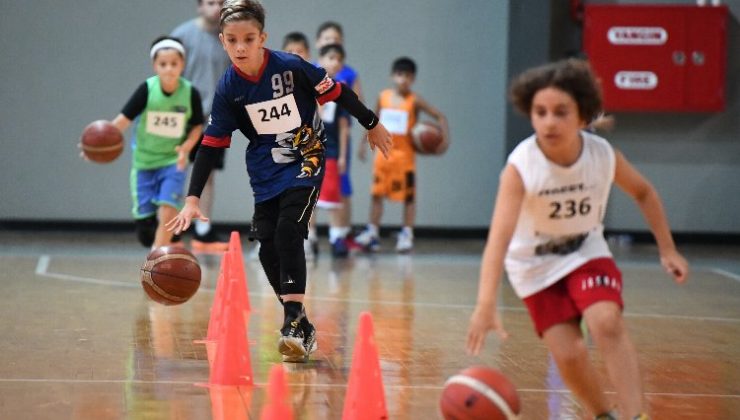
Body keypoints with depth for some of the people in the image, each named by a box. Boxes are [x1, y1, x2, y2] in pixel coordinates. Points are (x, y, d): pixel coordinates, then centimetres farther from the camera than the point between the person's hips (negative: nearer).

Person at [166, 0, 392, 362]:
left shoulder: (291, 67, -20)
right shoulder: (227, 88, -10)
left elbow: (337, 93, -6)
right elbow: (211, 144, -7)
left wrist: (372, 125, 7)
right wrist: (193, 199, -13)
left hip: (305, 159, -4)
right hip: (265, 169, 4)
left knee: (288, 231, -22)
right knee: (268, 248, 0)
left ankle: (294, 322, -20)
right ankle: (301, 327, 13)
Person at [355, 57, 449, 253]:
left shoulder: (414, 101, -8)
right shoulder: (383, 97, 3)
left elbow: (439, 116, -7)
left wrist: (445, 136, -21)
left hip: (405, 154, -4)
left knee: (408, 196, 2)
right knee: (376, 194, 5)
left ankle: (407, 235, 7)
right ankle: (372, 233, 11)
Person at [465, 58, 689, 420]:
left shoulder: (603, 155, -20)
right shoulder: (520, 167, -32)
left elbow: (644, 193, 3)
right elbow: (498, 237, -44)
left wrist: (667, 248, 0)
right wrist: (486, 305, -56)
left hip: (587, 254, 1)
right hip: (535, 265, -1)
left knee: (607, 324, -25)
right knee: (569, 356, -9)